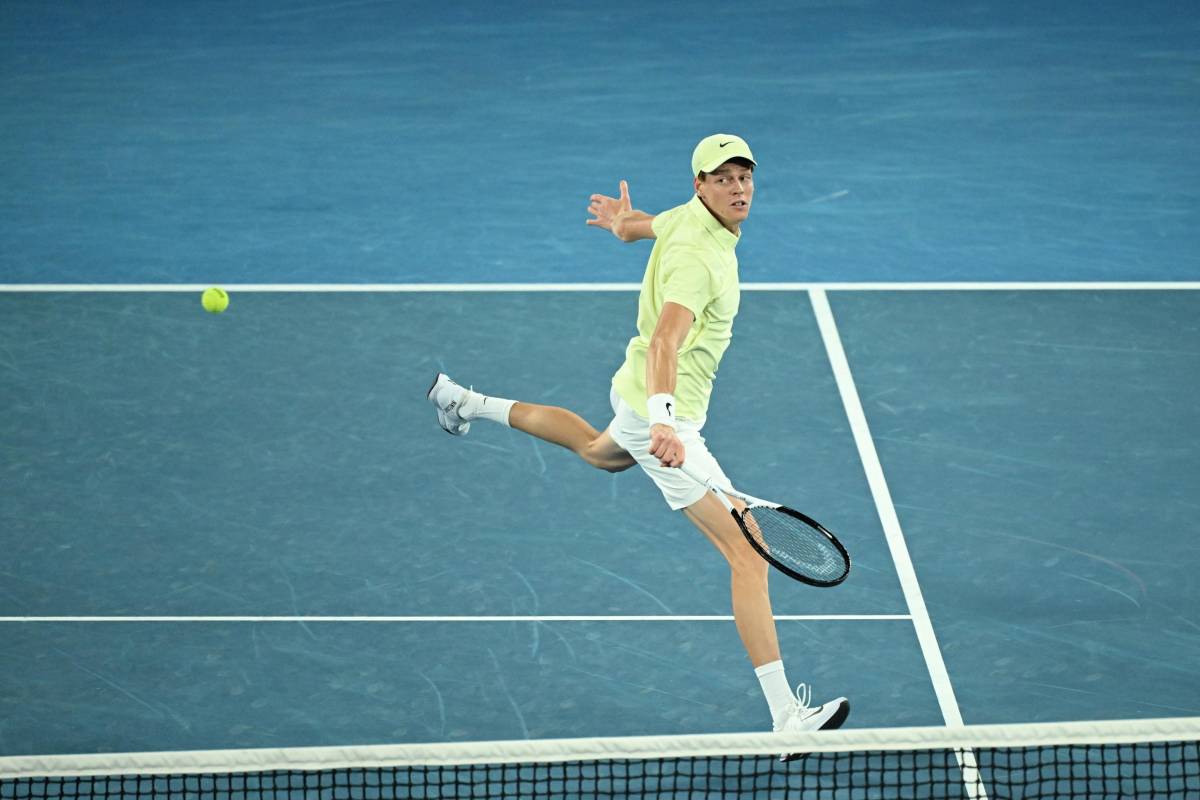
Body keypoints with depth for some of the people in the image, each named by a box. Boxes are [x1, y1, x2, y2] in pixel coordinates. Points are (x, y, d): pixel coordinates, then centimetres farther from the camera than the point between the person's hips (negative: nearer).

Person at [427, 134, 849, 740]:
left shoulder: (687, 216, 0)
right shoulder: (696, 258, -30)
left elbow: (631, 227, 22)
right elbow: (664, 342, -43)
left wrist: (624, 223, 47)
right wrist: (663, 422, -57)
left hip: (635, 393, 10)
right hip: (660, 411, -10)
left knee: (600, 452, 46)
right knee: (748, 555, -17)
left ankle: (470, 404, 52)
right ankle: (785, 715, -23)